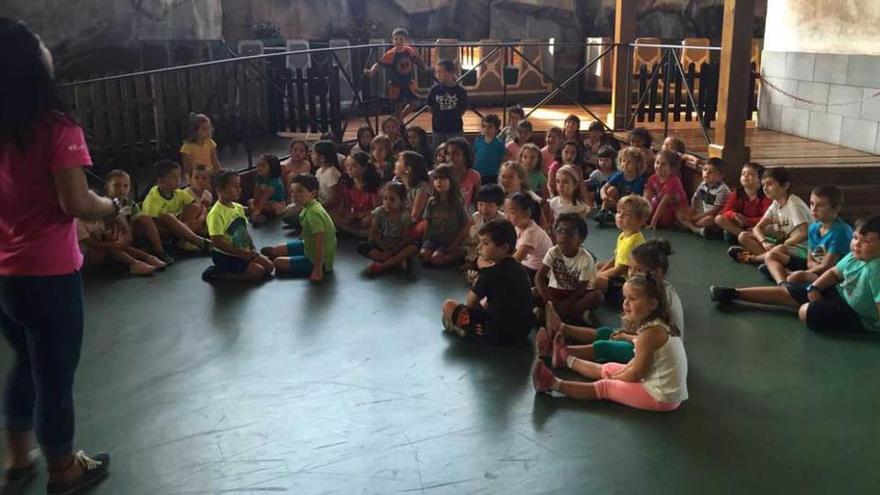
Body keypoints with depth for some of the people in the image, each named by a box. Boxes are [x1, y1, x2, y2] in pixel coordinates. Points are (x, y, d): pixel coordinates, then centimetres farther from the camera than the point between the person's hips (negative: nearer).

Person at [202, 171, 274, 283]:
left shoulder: (239, 207, 6)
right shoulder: (216, 214, -21)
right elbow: (217, 242, -25)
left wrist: (252, 249, -1)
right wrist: (242, 253, -24)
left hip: (244, 252, 9)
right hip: (225, 256, -9)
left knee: (269, 266, 5)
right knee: (258, 272, -18)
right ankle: (219, 274, -5)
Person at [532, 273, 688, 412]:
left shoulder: (650, 332, -26)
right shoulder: (660, 325, 4)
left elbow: (636, 374, -19)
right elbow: (639, 361, 13)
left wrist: (614, 377, -3)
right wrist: (620, 372, 7)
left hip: (662, 397, -9)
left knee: (604, 387, -4)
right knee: (609, 369, 20)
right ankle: (567, 360, 40)